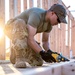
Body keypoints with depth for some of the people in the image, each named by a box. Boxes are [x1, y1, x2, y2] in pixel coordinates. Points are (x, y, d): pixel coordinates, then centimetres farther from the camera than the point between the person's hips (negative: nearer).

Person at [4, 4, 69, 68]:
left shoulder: (49, 24, -5)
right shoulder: (36, 15, -33)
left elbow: (45, 41, 5)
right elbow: (30, 39, -38)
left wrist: (49, 51, -15)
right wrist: (42, 53, -38)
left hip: (23, 37, 7)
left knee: (38, 62, -8)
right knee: (21, 24, -44)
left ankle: (15, 54, 16)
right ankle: (19, 59, -35)